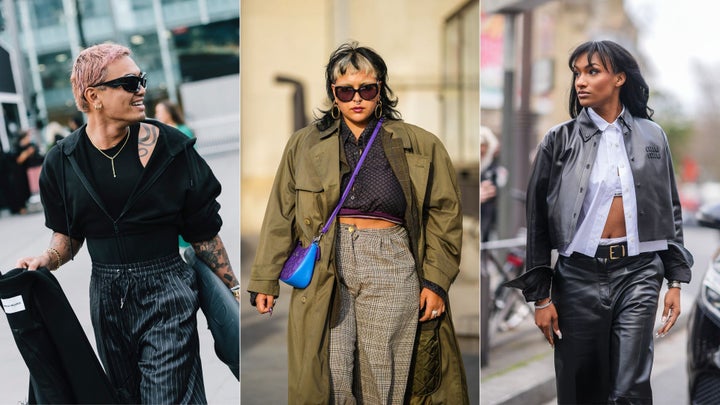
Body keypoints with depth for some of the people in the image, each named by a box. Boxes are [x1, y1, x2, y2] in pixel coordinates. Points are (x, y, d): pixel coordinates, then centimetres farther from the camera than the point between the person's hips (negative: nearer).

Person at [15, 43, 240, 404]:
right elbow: (68, 235, 13)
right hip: (107, 298, 4)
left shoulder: (169, 147, -7)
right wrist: (44, 262, -7)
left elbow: (203, 233, -1)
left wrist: (233, 290, 3)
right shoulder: (62, 162, 0)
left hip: (165, 293, -3)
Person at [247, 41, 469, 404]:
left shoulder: (419, 145, 7)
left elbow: (442, 215, 6)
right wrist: (264, 280, 7)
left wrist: (435, 281, -1)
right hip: (323, 269, 1)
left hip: (390, 270, -1)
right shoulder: (305, 144, 11)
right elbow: (280, 216, 10)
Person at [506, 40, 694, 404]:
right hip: (579, 274, 0)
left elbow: (670, 211, 10)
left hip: (638, 273, 0)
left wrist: (675, 281, 5)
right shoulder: (560, 140, 1)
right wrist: (540, 295, -1)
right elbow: (537, 221, 2)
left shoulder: (651, 136, 6)